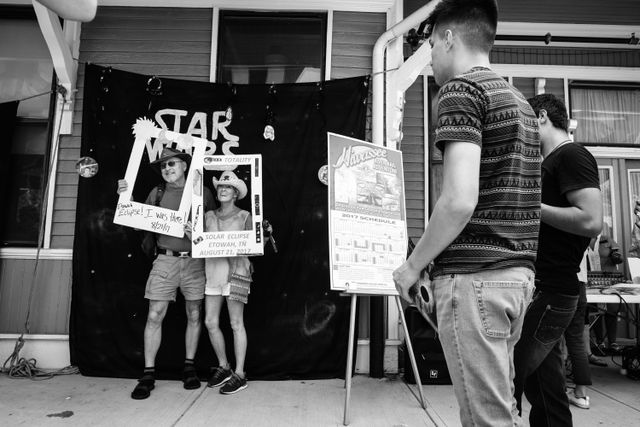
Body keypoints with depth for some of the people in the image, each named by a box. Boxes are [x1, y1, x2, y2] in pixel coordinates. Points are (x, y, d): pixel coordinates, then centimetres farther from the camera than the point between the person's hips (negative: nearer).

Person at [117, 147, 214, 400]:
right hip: (165, 260, 1)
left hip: (194, 261, 0)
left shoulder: (203, 193, 4)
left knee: (194, 316, 8)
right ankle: (148, 374, 11)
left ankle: (189, 367, 24)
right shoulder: (157, 193, 8)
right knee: (154, 316, -1)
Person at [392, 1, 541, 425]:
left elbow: (460, 199, -21)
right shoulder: (520, 101, 18)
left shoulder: (462, 89, -9)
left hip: (475, 278, -9)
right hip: (518, 273, 9)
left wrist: (412, 267, -8)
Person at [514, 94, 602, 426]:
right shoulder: (551, 163, 20)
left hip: (550, 294, -10)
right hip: (541, 289, 10)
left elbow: (591, 221, -22)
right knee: (544, 388, 16)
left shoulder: (571, 155, -9)